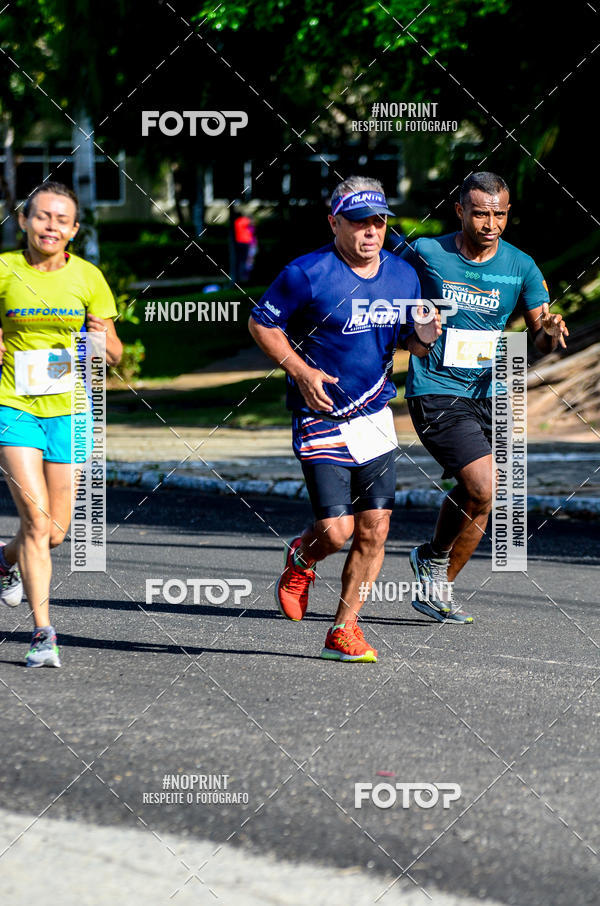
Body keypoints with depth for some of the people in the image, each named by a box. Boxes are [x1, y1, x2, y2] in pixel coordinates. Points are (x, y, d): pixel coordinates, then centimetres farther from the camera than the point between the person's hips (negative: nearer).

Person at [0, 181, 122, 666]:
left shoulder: (87, 277, 0)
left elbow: (114, 354, 6)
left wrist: (103, 338, -16)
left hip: (68, 410, 2)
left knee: (55, 532, 6)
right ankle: (43, 633, -11)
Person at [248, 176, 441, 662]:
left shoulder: (404, 276, 4)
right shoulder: (307, 274, -12)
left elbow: (409, 341, 16)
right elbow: (261, 322, -3)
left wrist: (424, 337, -9)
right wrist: (301, 371, -14)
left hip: (376, 418, 5)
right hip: (322, 418, -5)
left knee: (373, 532, 1)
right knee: (336, 531, -12)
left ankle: (344, 629, 15)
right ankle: (303, 557, 24)